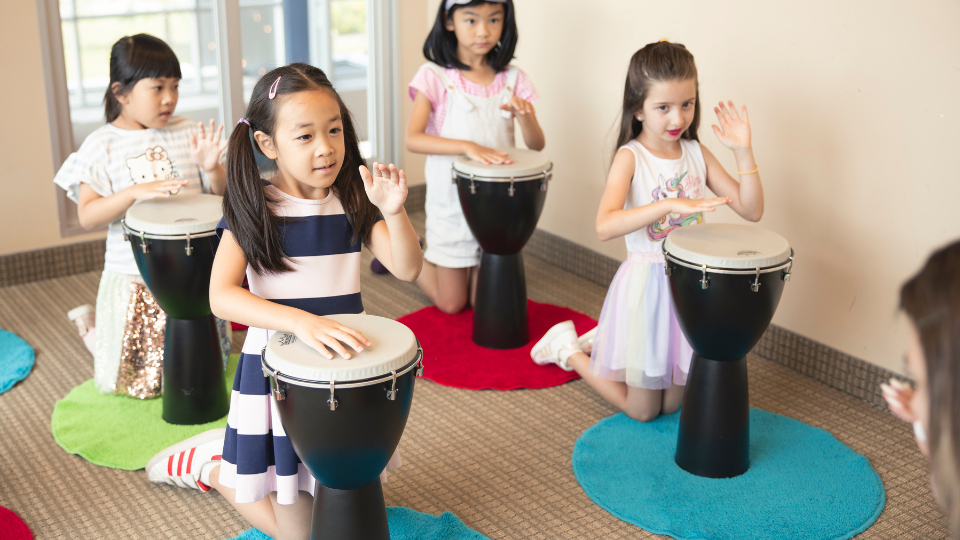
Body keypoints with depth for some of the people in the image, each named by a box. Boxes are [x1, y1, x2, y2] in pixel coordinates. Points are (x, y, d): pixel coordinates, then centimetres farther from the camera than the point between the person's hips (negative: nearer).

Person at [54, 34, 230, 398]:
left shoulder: (187, 133, -1)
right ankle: (92, 326, 34)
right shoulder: (102, 144, -6)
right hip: (133, 281, -3)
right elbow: (87, 217, -13)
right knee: (135, 382, 5)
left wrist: (211, 167, -17)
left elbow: (221, 195, 4)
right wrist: (136, 193, -27)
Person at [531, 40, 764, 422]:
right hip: (646, 285, -5)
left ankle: (603, 341, 38)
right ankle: (567, 347, 28)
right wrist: (670, 205, -42)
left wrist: (743, 151, -14)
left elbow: (751, 210, -3)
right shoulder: (631, 157, -15)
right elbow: (605, 226, -32)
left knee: (671, 403, 17)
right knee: (642, 410, 8)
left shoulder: (696, 153, 2)